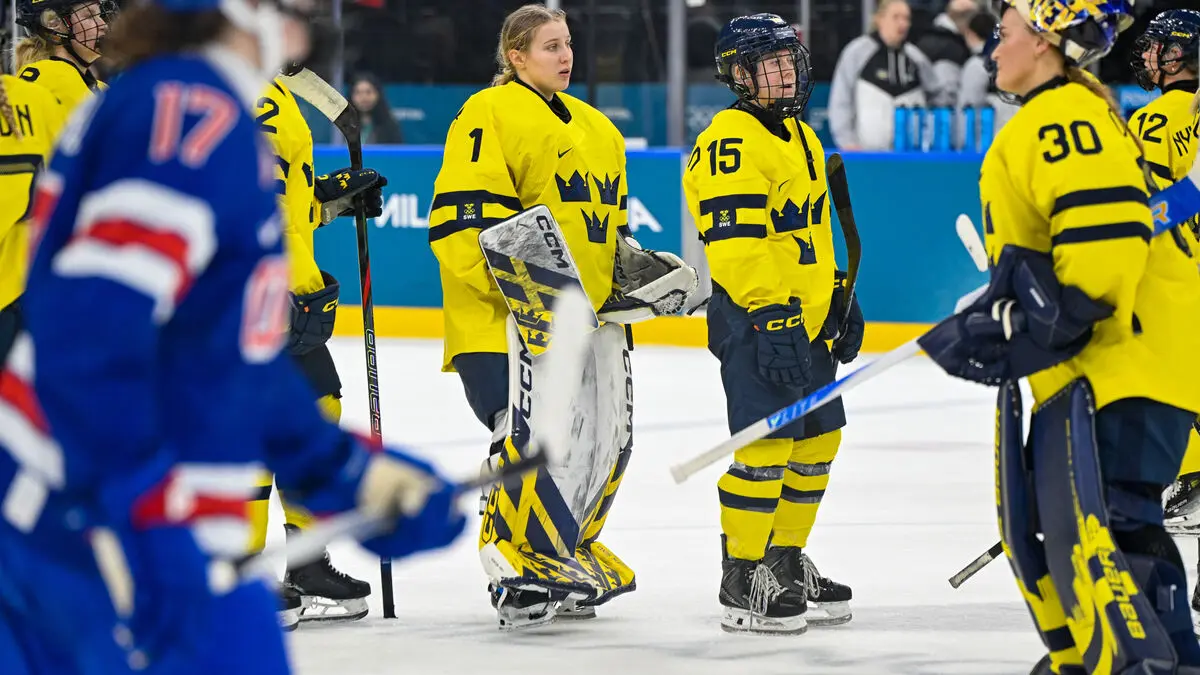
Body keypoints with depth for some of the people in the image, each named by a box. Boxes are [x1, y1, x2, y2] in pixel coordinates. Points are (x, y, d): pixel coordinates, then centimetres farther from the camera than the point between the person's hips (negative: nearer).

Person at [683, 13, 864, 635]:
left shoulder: (801, 137, 17)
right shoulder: (731, 142, -14)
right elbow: (736, 242, -21)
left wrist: (839, 297, 24)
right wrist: (769, 316, -25)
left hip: (806, 321, 10)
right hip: (754, 320, -10)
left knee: (817, 440, 13)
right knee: (766, 445, -12)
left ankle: (786, 565, 25)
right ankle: (742, 584, -6)